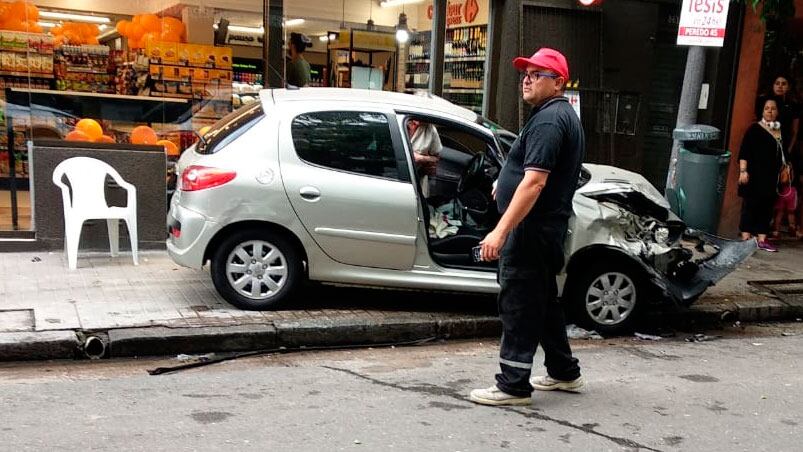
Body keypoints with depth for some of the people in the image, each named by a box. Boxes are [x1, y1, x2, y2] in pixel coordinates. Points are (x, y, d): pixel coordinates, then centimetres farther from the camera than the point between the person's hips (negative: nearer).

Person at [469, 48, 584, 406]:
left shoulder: (548, 120, -17)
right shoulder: (564, 116, 17)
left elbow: (535, 182, -27)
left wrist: (501, 231, -29)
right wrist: (507, 184, 22)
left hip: (532, 228, -11)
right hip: (547, 226, 11)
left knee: (518, 304, -5)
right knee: (542, 301, 19)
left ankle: (513, 385, 1)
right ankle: (564, 372, 30)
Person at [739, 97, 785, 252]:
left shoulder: (781, 131, 12)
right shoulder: (755, 129, -4)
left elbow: (784, 153, 19)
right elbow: (744, 152, -9)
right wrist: (743, 170, -17)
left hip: (772, 178, 5)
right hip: (755, 176, -5)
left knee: (767, 208, 7)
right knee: (750, 206, -2)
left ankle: (762, 239, 11)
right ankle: (746, 238, 2)